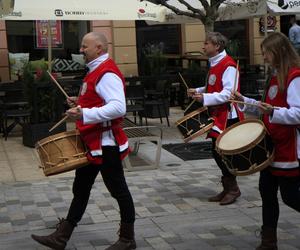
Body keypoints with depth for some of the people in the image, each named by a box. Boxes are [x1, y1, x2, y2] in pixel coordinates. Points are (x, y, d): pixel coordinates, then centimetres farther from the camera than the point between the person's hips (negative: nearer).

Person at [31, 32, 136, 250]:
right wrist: (81, 103, 11)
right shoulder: (97, 71, 15)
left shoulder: (107, 74, -18)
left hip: (105, 143, -11)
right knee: (80, 189, 14)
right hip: (93, 142, 11)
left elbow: (118, 107, -30)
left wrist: (85, 114, -33)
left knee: (118, 190, 2)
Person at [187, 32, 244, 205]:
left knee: (221, 152, -7)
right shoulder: (214, 64, 13)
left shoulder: (228, 65, -16)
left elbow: (228, 93, -23)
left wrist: (205, 98, -30)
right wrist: (198, 91, 8)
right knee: (217, 151, 11)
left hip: (228, 116, -9)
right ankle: (228, 188, 21)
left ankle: (232, 189, 8)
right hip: (217, 115, 9)